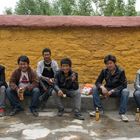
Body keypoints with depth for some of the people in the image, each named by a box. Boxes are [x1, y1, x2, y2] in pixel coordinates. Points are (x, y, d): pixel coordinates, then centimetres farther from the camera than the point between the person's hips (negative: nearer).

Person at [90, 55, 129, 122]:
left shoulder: (121, 71, -13)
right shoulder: (104, 71, -5)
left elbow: (124, 85, -17)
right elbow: (98, 82, -4)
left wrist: (112, 91, -28)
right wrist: (102, 87, -29)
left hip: (117, 91, -2)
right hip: (107, 90, 3)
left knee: (125, 91, -34)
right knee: (95, 89, -21)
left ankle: (122, 113, -28)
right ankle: (99, 110, -15)